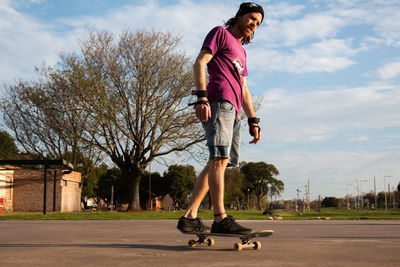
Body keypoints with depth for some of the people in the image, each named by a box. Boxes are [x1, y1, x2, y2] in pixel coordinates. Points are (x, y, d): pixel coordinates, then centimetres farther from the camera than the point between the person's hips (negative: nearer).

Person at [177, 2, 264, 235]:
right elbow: (200, 63, -4)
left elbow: (244, 90, 31)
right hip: (219, 101, -9)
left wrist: (253, 121, 21)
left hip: (233, 111, 9)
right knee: (220, 158, -19)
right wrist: (201, 97, -19)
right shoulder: (220, 33, 10)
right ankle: (220, 219, -26)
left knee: (218, 162, 1)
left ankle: (189, 217, 0)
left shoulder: (241, 51, 34)